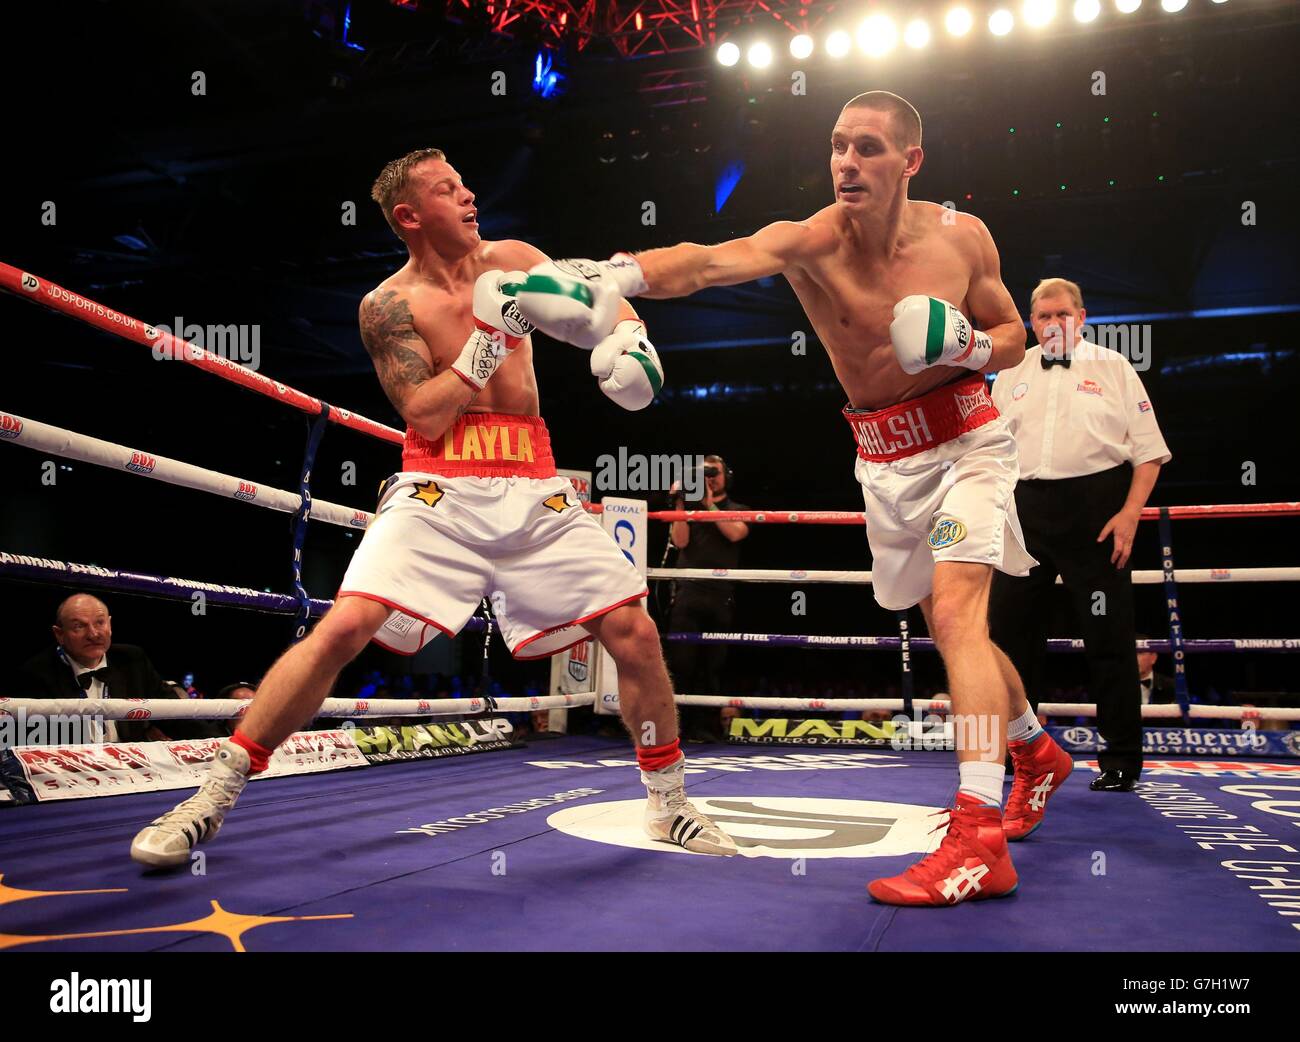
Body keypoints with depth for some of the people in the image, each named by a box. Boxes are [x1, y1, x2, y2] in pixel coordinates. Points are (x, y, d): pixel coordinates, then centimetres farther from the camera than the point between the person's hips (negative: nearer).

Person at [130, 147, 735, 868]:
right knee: (345, 626, -20)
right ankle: (215, 795, -3)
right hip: (440, 490, -3)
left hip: (534, 491, 4)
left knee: (633, 631, -3)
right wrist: (491, 337, -13)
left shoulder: (512, 261, 12)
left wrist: (628, 337, -2)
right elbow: (425, 416, -8)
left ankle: (668, 805, 16)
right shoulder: (389, 305, 0)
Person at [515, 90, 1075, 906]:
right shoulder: (810, 243, -14)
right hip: (885, 461, 3)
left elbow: (1013, 336, 5)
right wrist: (618, 275, -54)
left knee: (956, 611, -22)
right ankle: (1037, 752, 41)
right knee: (954, 630, 14)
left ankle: (979, 841, -24)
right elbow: (713, 261, -35)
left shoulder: (961, 236, -10)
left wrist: (970, 347, -19)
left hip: (966, 440, -3)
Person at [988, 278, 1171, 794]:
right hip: (1026, 509, 4)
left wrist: (1130, 513, -11)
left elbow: (1149, 450, 1)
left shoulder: (1113, 368, 6)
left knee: (1109, 635, -1)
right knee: (1009, 626, 4)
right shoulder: (1012, 375, 15)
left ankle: (1122, 759, 9)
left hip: (1096, 507, -3)